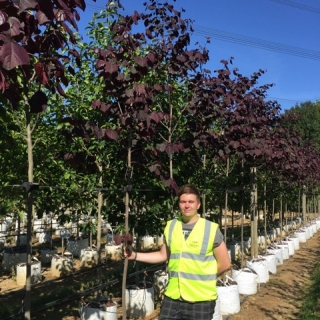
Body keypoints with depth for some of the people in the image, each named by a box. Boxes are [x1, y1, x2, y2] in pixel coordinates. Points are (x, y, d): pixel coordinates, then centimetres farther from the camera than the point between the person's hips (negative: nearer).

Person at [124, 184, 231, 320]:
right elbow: (163, 255, 13)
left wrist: (204, 278, 2)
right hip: (172, 297, 3)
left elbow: (225, 264, -1)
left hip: (200, 300, -3)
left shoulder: (211, 229, -8)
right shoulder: (170, 226, 3)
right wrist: (135, 255, 5)